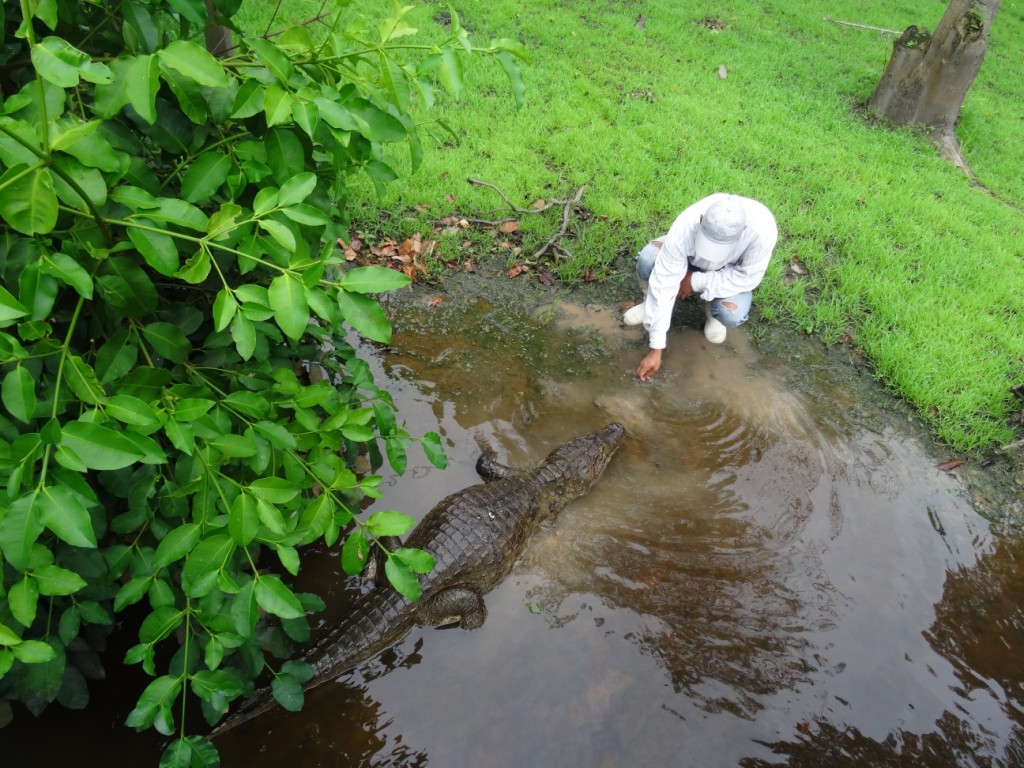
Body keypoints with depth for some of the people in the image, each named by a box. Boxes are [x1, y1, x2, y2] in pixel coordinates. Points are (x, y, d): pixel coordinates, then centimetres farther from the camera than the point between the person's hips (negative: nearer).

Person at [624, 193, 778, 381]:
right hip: (692, 259, 1)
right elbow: (664, 284, -35)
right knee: (648, 258, -31)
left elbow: (746, 278, -26)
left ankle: (712, 311, 6)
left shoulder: (762, 227, -40)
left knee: (732, 315, -32)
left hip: (732, 270, 0)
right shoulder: (685, 228, -38)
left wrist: (695, 281, -29)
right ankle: (651, 303, 2)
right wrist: (656, 348, -34)